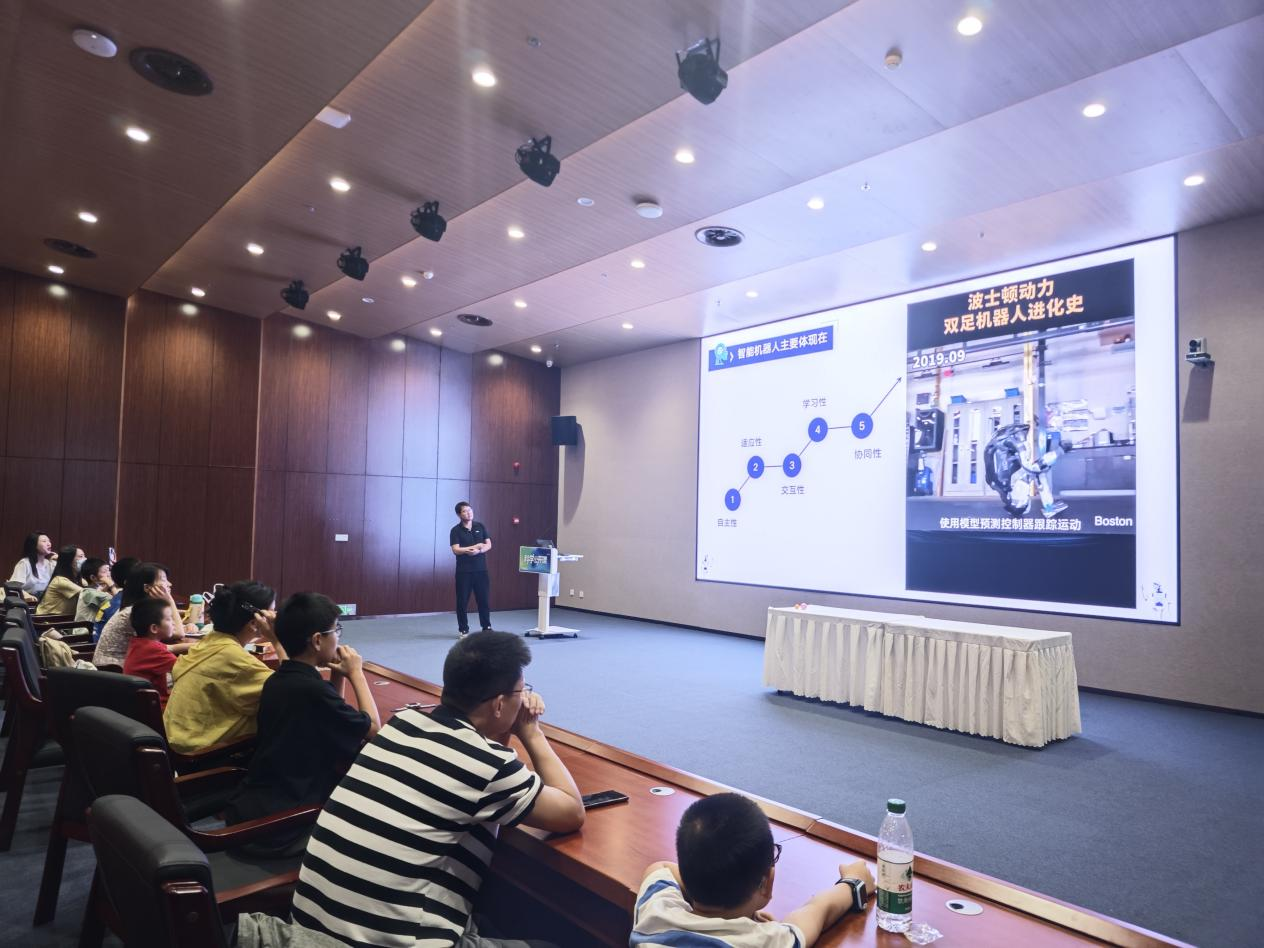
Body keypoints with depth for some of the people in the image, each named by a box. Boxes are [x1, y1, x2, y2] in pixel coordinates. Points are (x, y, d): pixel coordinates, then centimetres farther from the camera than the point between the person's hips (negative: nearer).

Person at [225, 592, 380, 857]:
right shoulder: (313, 690, -24)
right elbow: (373, 728, -10)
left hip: (247, 807, 8)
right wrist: (356, 673, -3)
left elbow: (331, 722, 17)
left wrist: (338, 676, 6)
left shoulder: (276, 681, 4)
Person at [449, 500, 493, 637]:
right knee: (462, 600, 2)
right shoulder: (456, 530, -3)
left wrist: (478, 551, -16)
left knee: (483, 599, 4)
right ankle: (463, 629, 12)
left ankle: (487, 627, 14)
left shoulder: (480, 527, 7)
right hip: (463, 570, -2)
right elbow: (456, 550, -13)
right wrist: (475, 546, -14)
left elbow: (488, 545, 3)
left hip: (481, 569, 2)